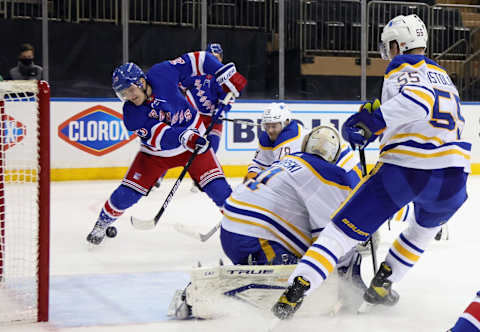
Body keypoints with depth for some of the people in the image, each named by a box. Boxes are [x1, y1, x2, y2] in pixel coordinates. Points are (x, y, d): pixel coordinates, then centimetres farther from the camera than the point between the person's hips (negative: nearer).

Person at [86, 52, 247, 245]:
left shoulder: (163, 74, -23)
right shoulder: (131, 115, -23)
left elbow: (196, 60, -13)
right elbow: (161, 138, -35)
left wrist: (226, 74, -21)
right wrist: (184, 137, -53)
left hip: (194, 139, 0)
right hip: (155, 152, 0)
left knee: (217, 187, -14)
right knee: (128, 192, -4)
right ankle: (103, 222, 22)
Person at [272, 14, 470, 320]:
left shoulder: (403, 68, 2)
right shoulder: (444, 76, 26)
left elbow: (419, 98, -20)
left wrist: (375, 118, -26)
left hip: (404, 168, -5)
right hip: (453, 176, 6)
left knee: (344, 229, 1)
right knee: (426, 226, 36)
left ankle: (295, 294, -10)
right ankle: (381, 286, 27)